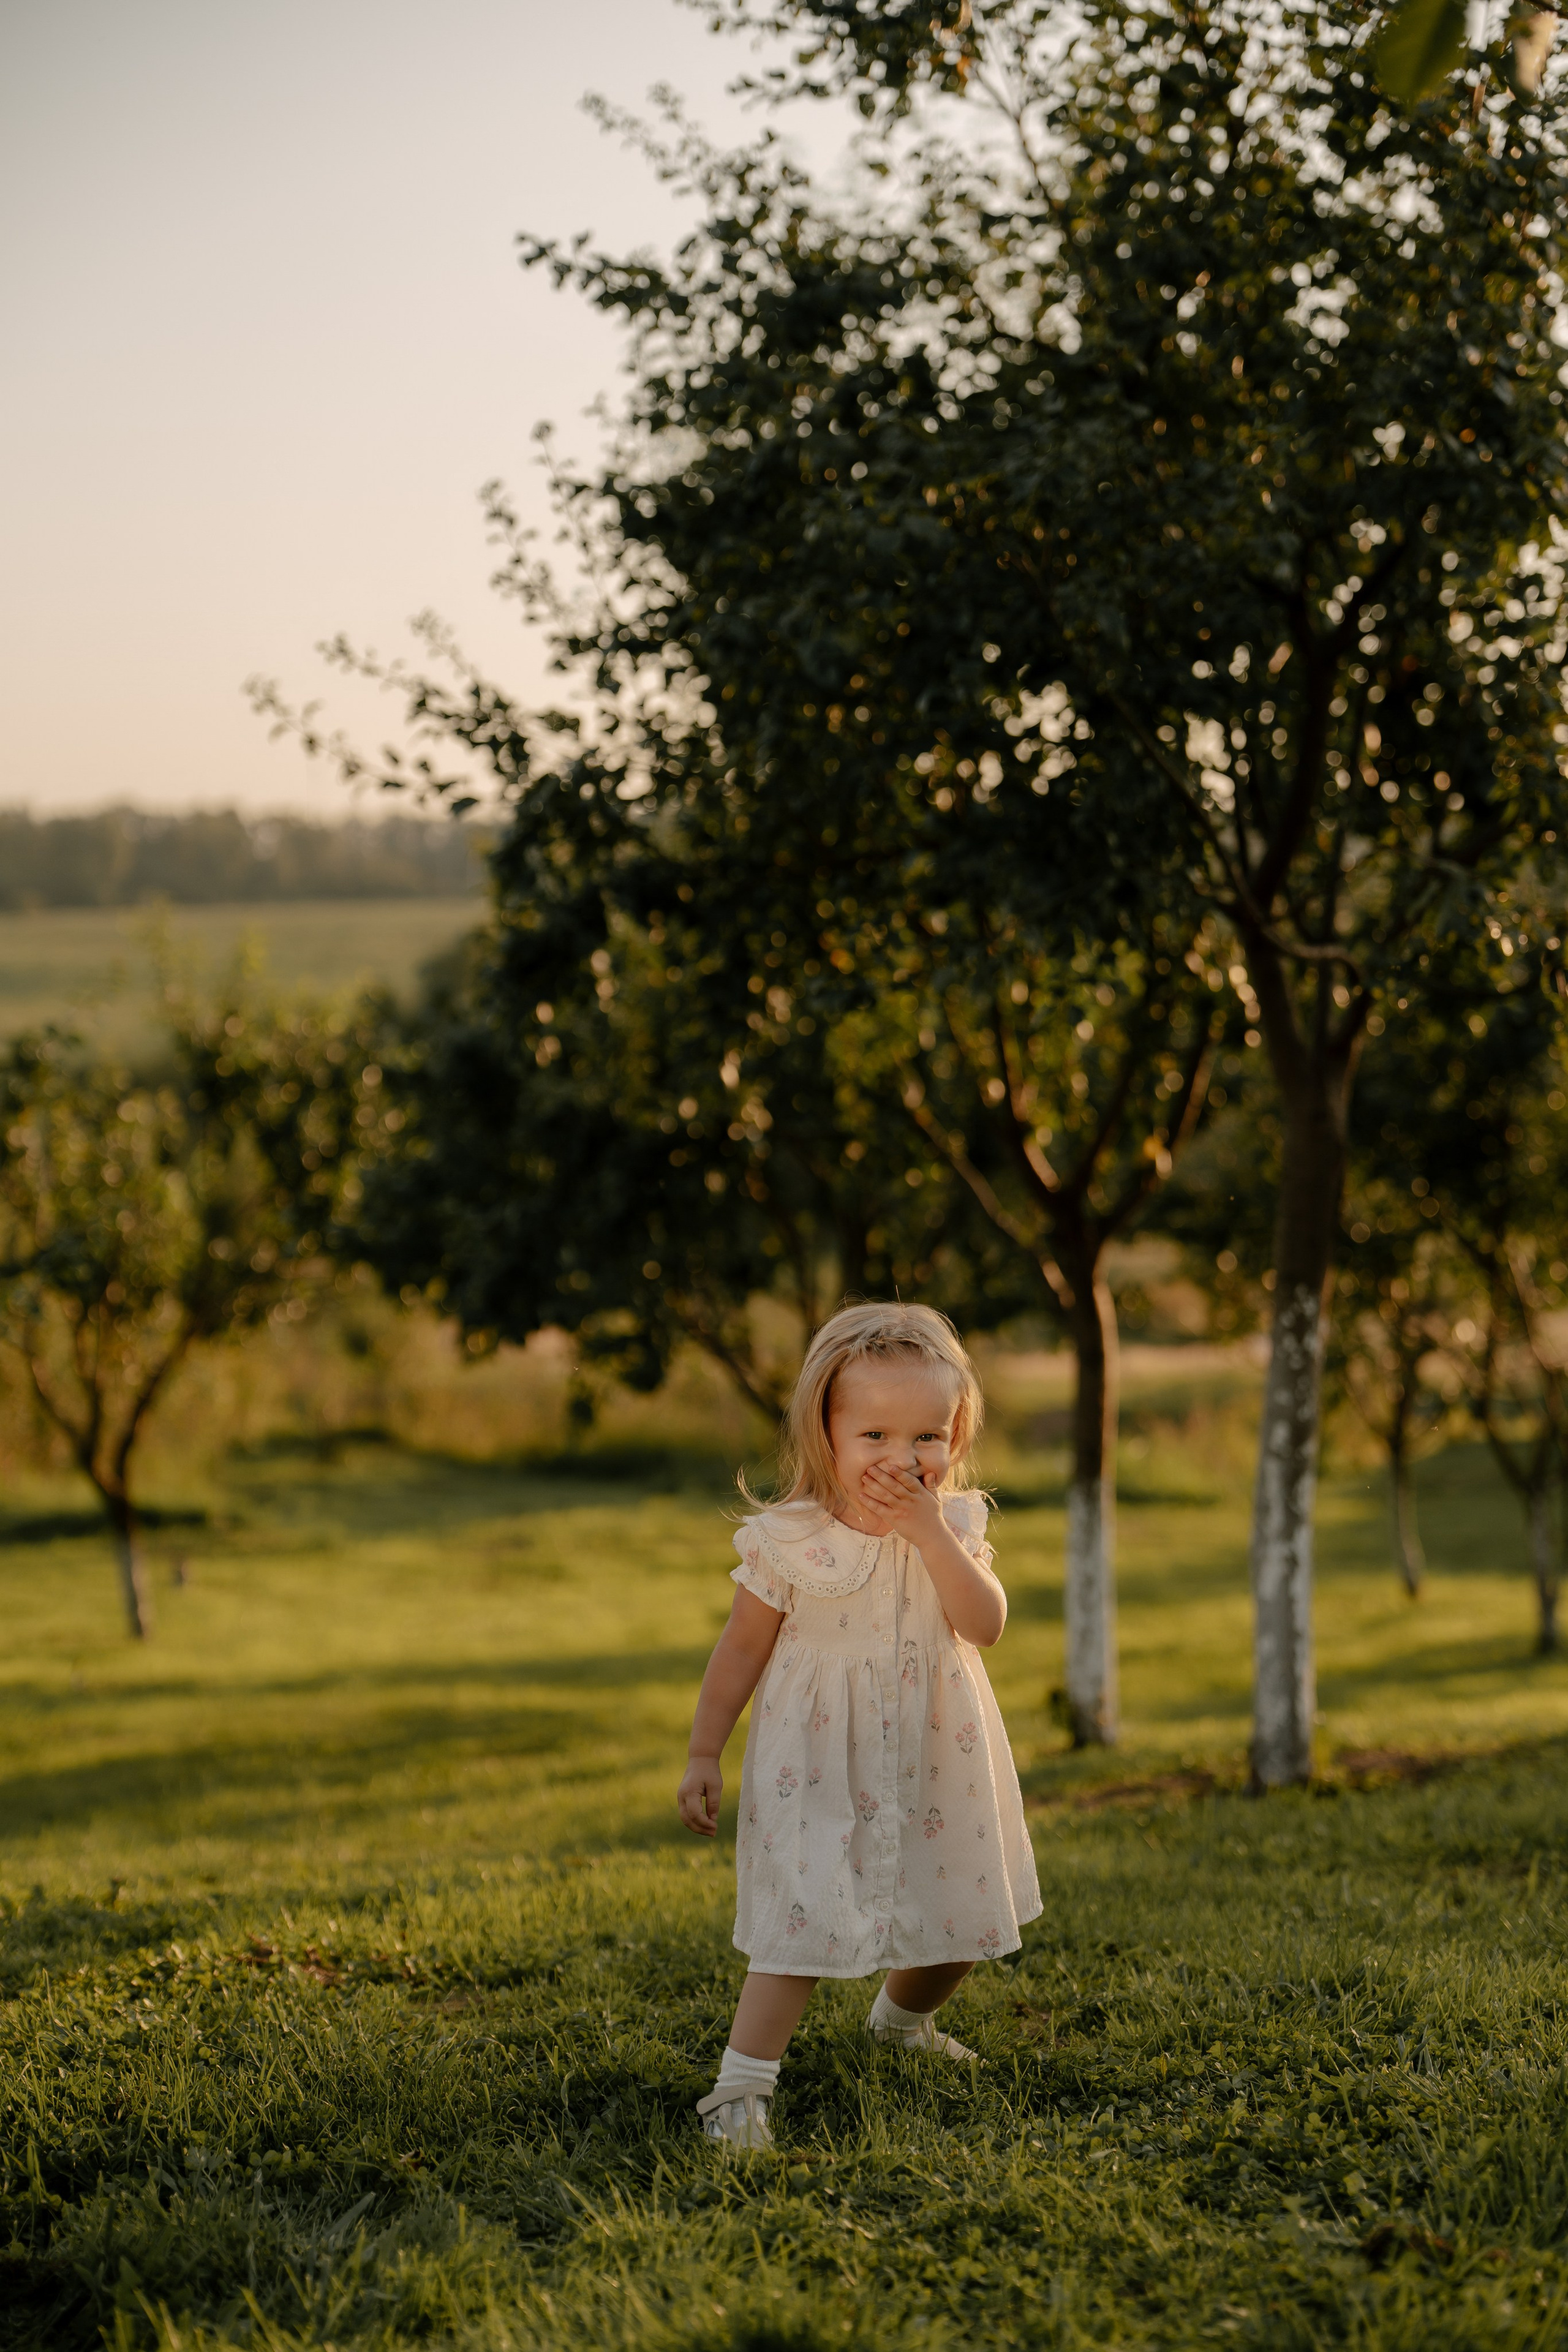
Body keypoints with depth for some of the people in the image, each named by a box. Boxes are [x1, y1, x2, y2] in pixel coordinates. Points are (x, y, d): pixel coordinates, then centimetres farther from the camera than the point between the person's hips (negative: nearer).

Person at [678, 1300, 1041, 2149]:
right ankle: (740, 2085, -11)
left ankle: (902, 2016, 45)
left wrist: (930, 1532, -26)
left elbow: (985, 1625, -18)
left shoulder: (954, 1528, -3)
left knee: (958, 1921, 15)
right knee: (803, 1918, -14)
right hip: (819, 1772, -4)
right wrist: (702, 1755, -2)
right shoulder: (788, 1543, -12)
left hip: (936, 1769, 4)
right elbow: (742, 1649, -3)